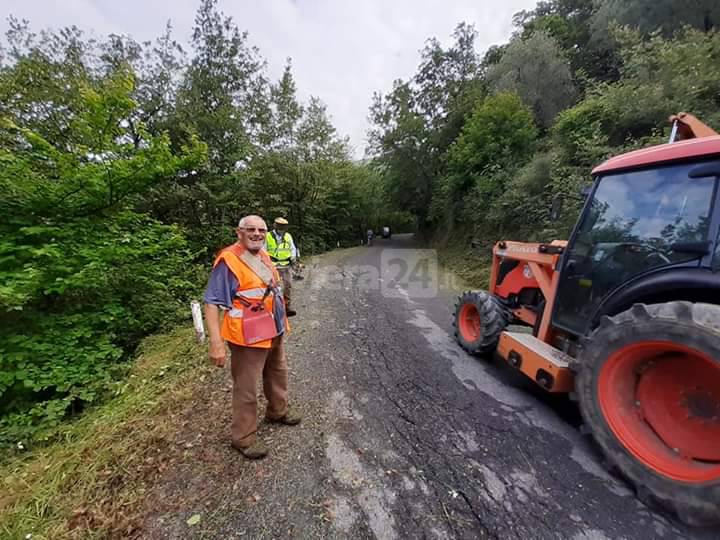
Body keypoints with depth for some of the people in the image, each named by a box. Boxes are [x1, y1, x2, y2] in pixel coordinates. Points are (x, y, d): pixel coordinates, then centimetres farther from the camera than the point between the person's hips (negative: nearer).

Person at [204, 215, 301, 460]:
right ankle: (244, 437, 29)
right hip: (249, 336, -9)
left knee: (278, 373, 25)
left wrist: (280, 321, 20)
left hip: (274, 331, 9)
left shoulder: (263, 255, 7)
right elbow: (212, 303, -21)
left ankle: (278, 410, 49)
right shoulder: (228, 260, -19)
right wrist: (216, 343, -26)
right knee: (246, 388, 7)